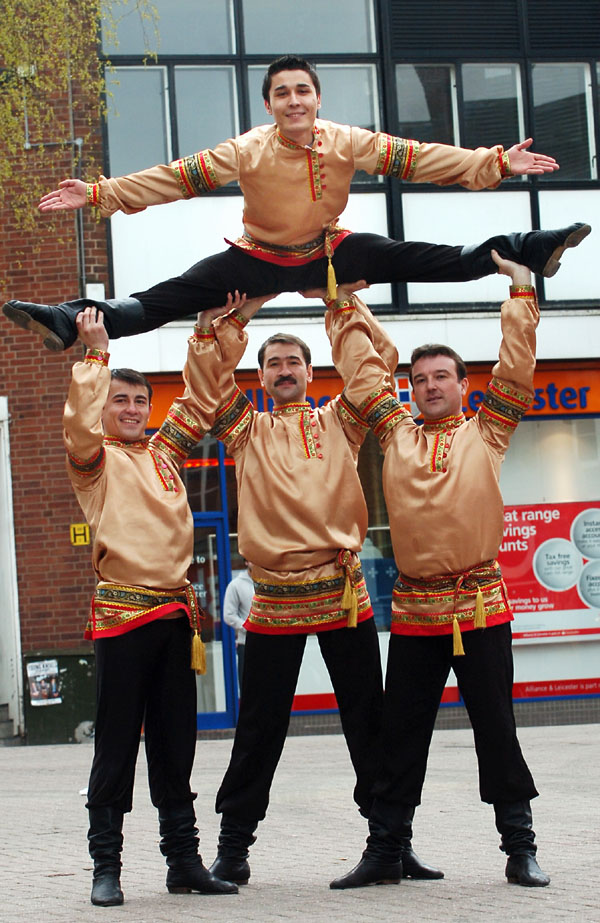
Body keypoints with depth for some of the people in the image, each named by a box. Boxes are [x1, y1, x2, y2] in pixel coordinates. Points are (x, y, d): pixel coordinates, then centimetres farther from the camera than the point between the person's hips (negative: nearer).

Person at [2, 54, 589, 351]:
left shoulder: (349, 143, -15)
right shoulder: (247, 151, -19)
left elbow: (419, 159, -13)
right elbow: (174, 178, -19)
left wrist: (496, 163, -20)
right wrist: (98, 194, -26)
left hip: (330, 253, 2)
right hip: (258, 261, -2)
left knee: (440, 262, -8)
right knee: (165, 299, -19)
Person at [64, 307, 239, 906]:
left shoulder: (164, 452, 16)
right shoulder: (96, 459, 3)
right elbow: (80, 424, -17)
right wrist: (96, 354, -16)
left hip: (175, 613, 5)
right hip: (121, 614, -5)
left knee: (175, 745, 10)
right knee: (116, 747, -2)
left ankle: (183, 859, 15)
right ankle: (106, 866, 3)